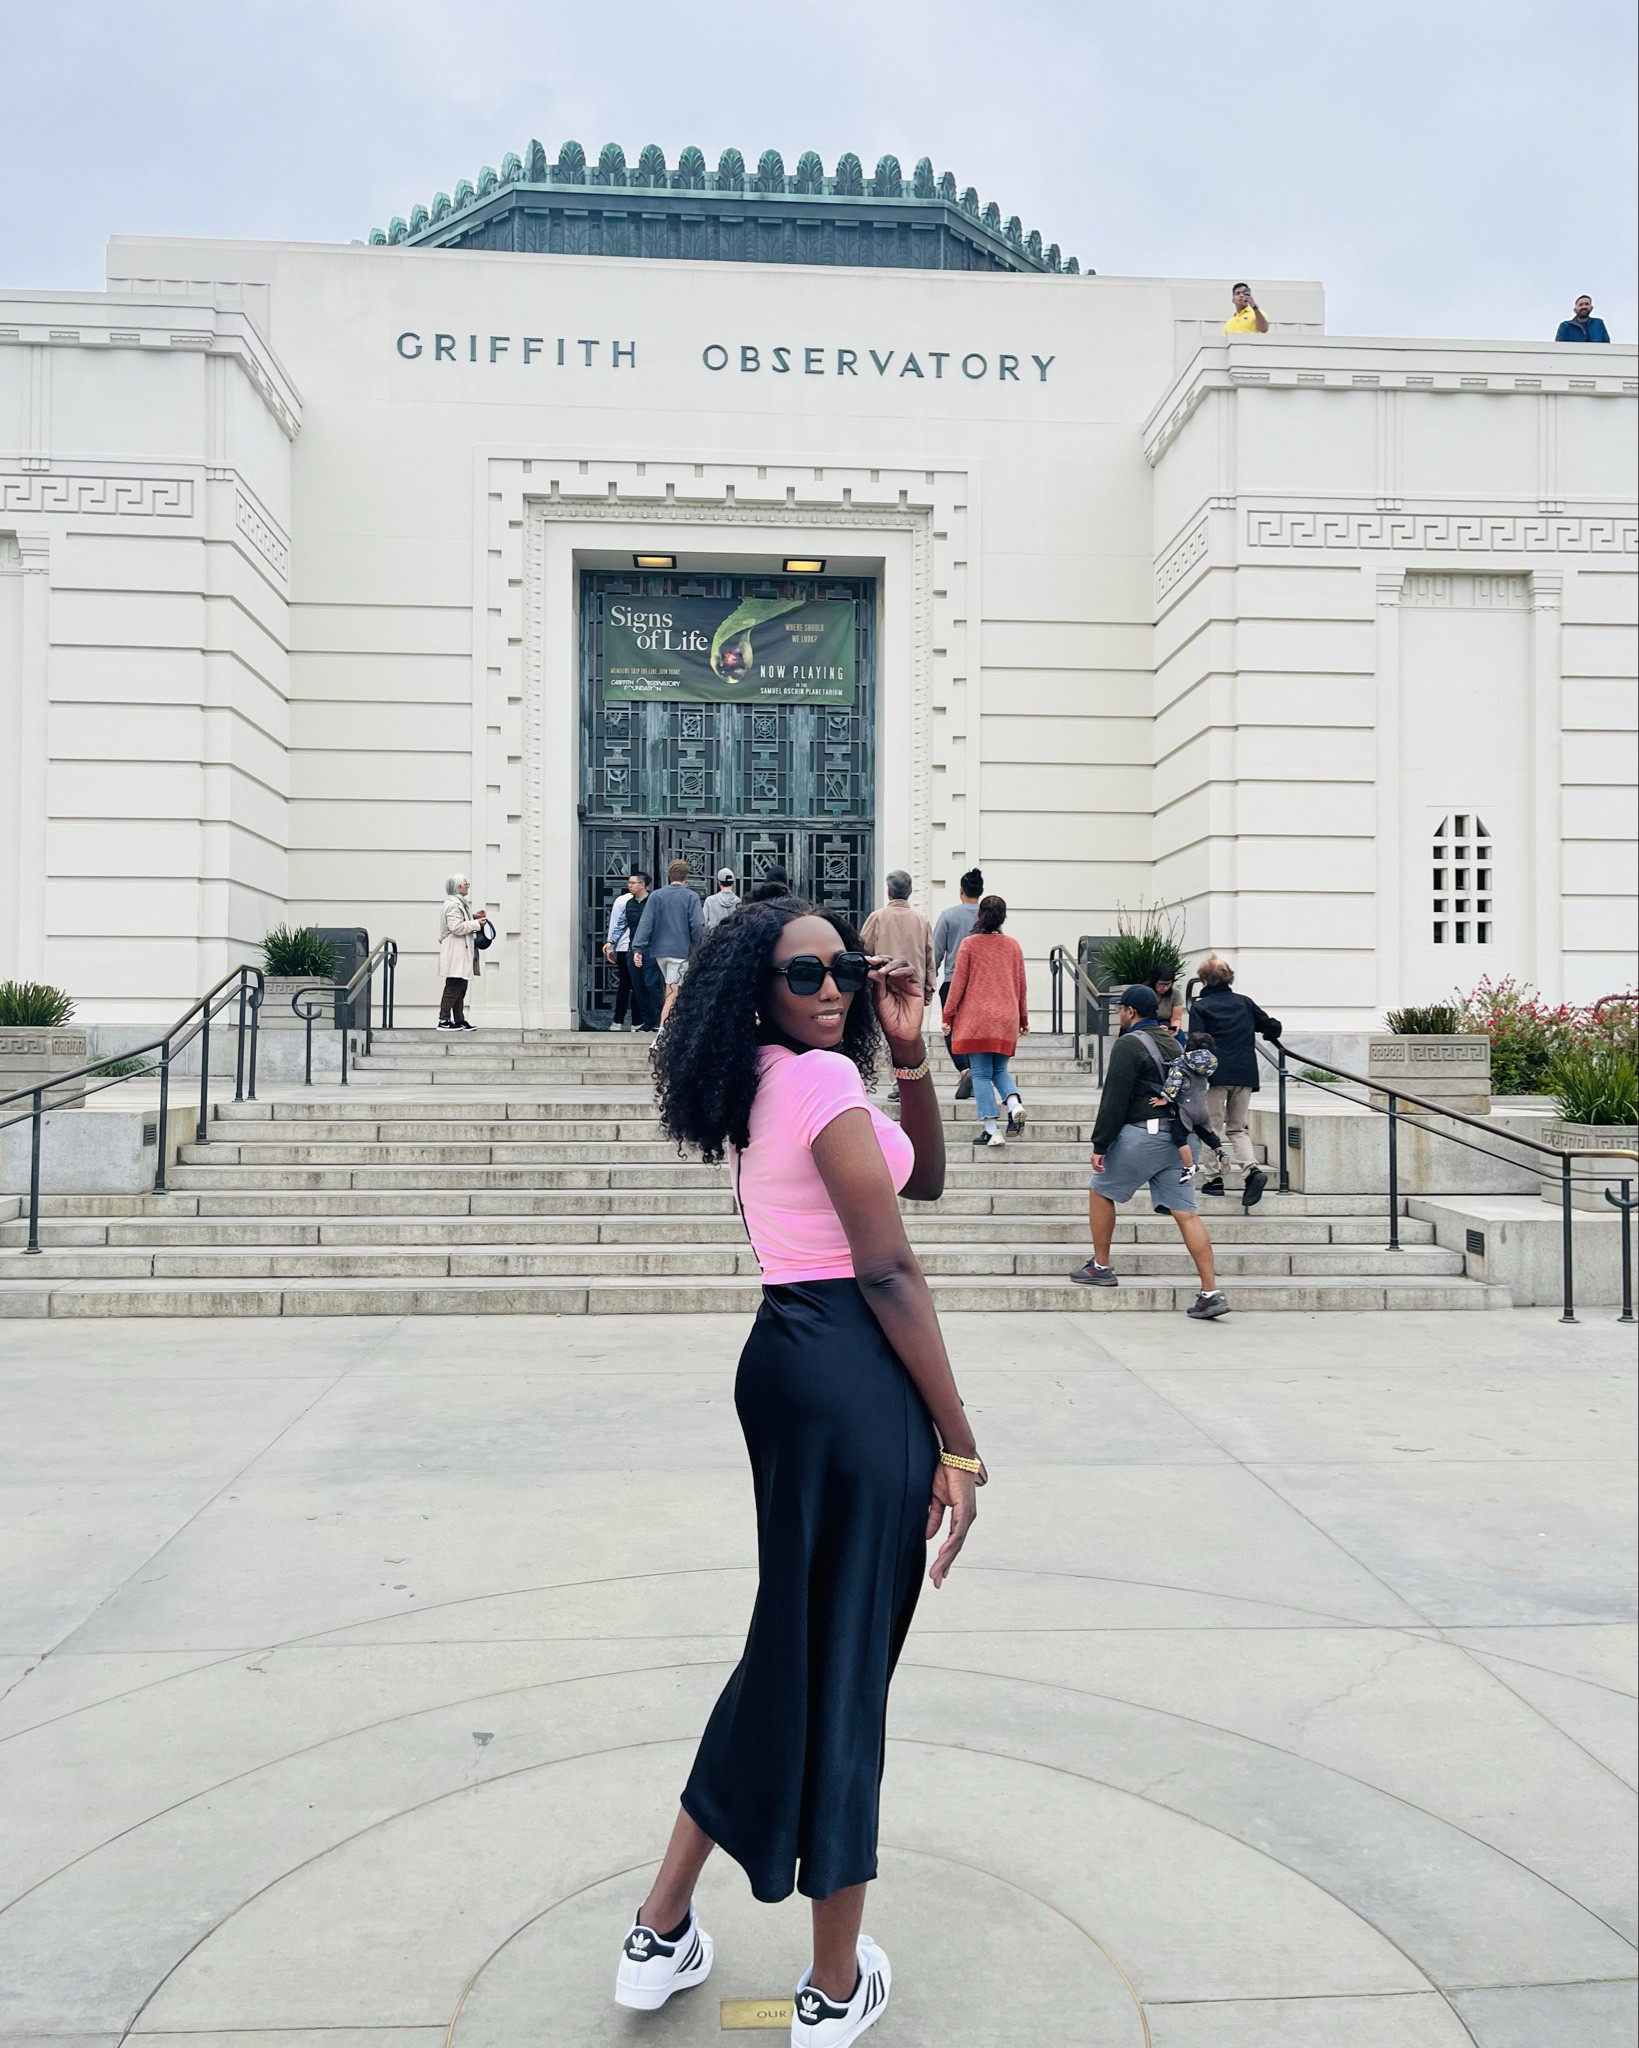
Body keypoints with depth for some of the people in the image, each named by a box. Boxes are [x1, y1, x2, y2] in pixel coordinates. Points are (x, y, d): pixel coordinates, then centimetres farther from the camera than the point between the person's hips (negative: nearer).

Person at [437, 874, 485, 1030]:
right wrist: (476, 924, -15)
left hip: (461, 954, 11)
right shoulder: (453, 905, -14)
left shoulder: (459, 903, 19)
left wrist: (473, 917, 13)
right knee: (453, 987, -10)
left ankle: (459, 1020, 15)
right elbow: (456, 927, -23)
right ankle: (444, 1020, -7)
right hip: (455, 954, -11)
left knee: (460, 988, 11)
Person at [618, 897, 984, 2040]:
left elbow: (924, 1178, 18)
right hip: (855, 1379, -9)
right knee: (845, 1660, 4)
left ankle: (664, 1935, 31)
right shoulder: (825, 1077, -13)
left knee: (796, 1640, 20)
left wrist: (910, 1053, 6)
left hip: (786, 1358, 9)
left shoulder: (764, 1087, 15)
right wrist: (958, 1441, -12)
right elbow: (889, 1272, -15)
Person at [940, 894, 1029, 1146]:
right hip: (1007, 1021, 3)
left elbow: (958, 983, -3)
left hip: (976, 1019, -3)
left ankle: (991, 1131, -5)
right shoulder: (1013, 946, 7)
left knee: (981, 1075, 1)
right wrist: (1024, 1019, 21)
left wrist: (947, 1015, 5)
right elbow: (1021, 985, 12)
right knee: (1000, 1070, 17)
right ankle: (1014, 1103, -12)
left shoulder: (969, 944, -3)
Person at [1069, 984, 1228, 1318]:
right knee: (1185, 1213, 1)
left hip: (1142, 1134, -7)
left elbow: (1114, 1100, -13)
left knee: (1100, 1192, 14)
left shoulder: (1129, 1045, -8)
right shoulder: (1173, 1043, 18)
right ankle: (1211, 1292, -6)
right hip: (1177, 1136, 7)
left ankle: (1101, 1267, 20)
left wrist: (1100, 1145, -11)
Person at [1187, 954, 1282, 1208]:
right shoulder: (1244, 1003, 10)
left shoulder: (1200, 1007, -2)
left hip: (1215, 1073, -4)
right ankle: (1252, 1169, -10)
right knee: (1237, 1128, 12)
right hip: (1245, 1074, 4)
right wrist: (1267, 1033, 36)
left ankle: (1215, 1178, 6)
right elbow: (1273, 1027, 13)